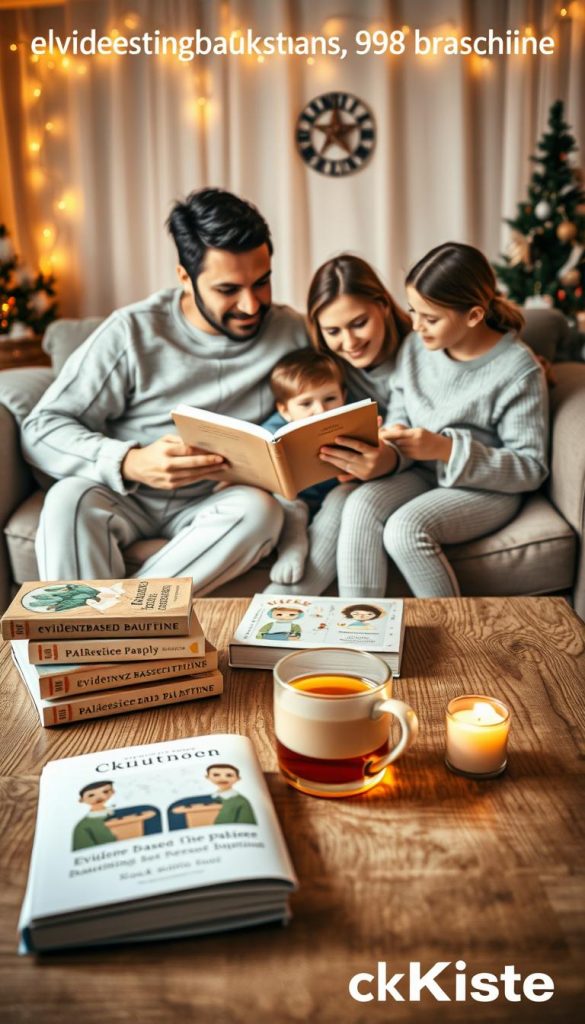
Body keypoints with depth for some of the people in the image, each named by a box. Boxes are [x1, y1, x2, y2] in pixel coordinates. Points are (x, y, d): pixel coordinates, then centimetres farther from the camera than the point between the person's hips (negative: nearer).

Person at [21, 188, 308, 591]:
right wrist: (129, 463, -30)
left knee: (260, 509, -31)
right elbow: (42, 429, -11)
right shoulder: (133, 332, -9)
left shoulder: (290, 333, -2)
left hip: (214, 504, 2)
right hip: (126, 497, -1)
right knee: (71, 498, -32)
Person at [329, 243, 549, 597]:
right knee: (360, 506, -26)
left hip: (486, 487, -4)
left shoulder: (518, 369, -14)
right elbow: (398, 420, 5)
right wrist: (388, 457, -21)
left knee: (405, 528, -31)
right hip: (421, 474, 5)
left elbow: (531, 469, -14)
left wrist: (446, 449, -25)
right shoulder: (416, 347, 1)